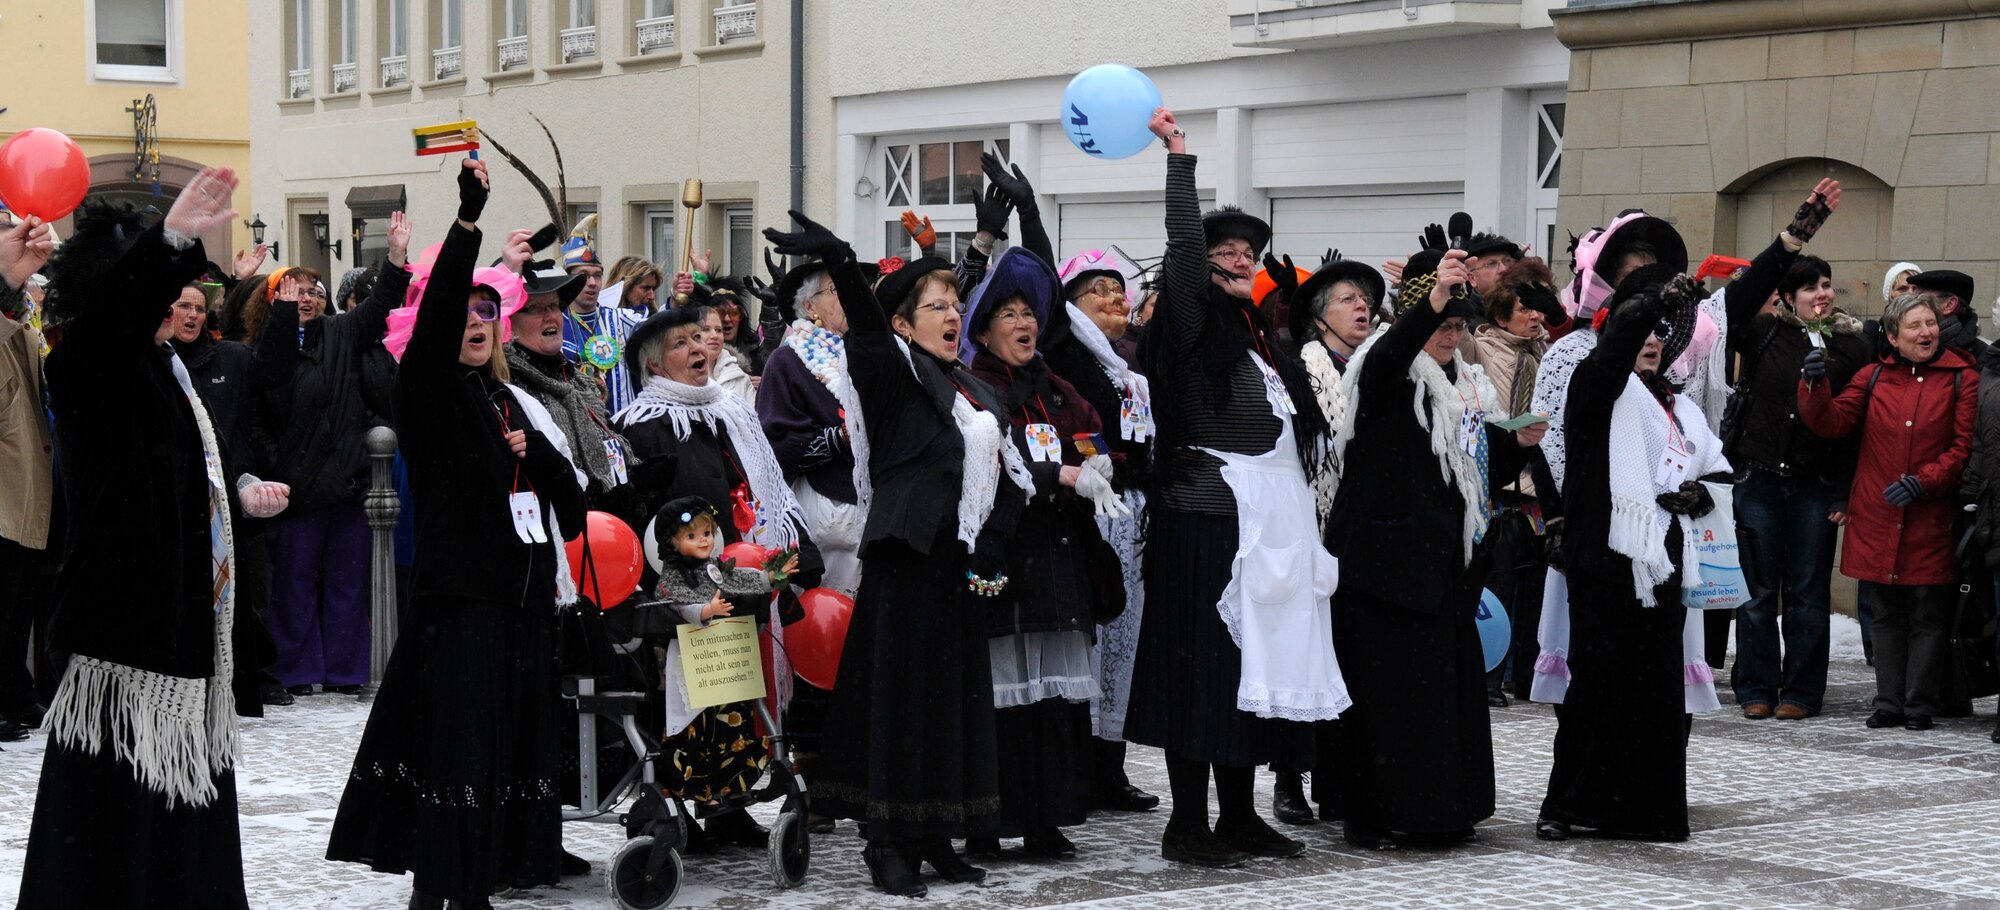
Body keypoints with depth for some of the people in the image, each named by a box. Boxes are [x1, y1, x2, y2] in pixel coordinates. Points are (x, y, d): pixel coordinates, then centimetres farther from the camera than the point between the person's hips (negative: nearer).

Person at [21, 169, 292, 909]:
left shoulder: (160, 369, 16)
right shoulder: (87, 365, -12)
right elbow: (112, 306, -36)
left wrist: (237, 498, 26)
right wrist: (168, 243, -50)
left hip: (184, 625, 9)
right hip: (126, 632, -9)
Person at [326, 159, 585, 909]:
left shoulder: (512, 403, 18)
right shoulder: (429, 391, -2)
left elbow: (567, 490, 18)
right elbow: (434, 319, -21)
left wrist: (533, 449, -2)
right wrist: (467, 219, -28)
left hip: (522, 599, 7)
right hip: (459, 598, -7)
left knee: (513, 747, 8)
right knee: (454, 748, -8)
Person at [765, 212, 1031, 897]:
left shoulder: (977, 395, 17)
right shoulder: (894, 372, -2)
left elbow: (1010, 480, 17)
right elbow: (866, 324, -22)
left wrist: (990, 549, 2)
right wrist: (839, 261, -41)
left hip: (961, 565, 7)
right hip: (906, 562, -7)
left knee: (958, 698, 10)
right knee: (902, 697, -4)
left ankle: (937, 839, 18)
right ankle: (889, 845, 3)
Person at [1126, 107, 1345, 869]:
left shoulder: (1259, 336, 17)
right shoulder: (1195, 326, -6)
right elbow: (1183, 252, -23)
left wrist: (1302, 519, 18)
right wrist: (1179, 159, -22)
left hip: (1271, 529, 8)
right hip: (1208, 524, -8)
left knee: (1258, 666, 10)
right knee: (1206, 668, -6)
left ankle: (1239, 815, 17)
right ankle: (1187, 823, -1)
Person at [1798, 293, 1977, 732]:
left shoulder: (1962, 379, 1)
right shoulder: (1874, 377, 8)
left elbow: (1965, 448, -3)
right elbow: (1833, 423, 1)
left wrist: (1922, 482, -14)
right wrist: (1817, 386, -16)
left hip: (1931, 519, -2)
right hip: (1877, 519, 2)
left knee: (1927, 616, 3)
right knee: (1886, 614, 9)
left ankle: (1920, 705, 11)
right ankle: (1890, 702, 16)